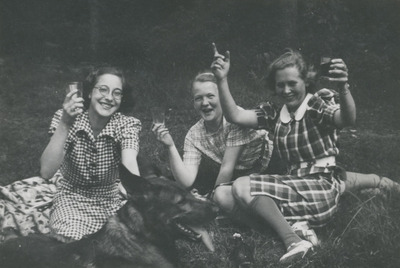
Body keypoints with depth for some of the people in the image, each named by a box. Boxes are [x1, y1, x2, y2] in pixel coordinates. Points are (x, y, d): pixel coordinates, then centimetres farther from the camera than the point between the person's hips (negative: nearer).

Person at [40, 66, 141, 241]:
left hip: (113, 199, 2)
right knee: (71, 240, -31)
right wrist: (65, 125, -35)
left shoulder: (127, 125, -13)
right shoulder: (65, 119, -14)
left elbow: (130, 167, -32)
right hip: (73, 198, -1)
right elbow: (46, 172, -25)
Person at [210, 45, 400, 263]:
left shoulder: (316, 104, -12)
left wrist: (343, 88, -53)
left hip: (321, 186, -8)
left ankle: (292, 240, -21)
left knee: (242, 188, -17)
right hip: (299, 181, 8)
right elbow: (235, 116, -6)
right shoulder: (273, 113, 4)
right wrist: (222, 80, -16)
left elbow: (347, 120, -33)